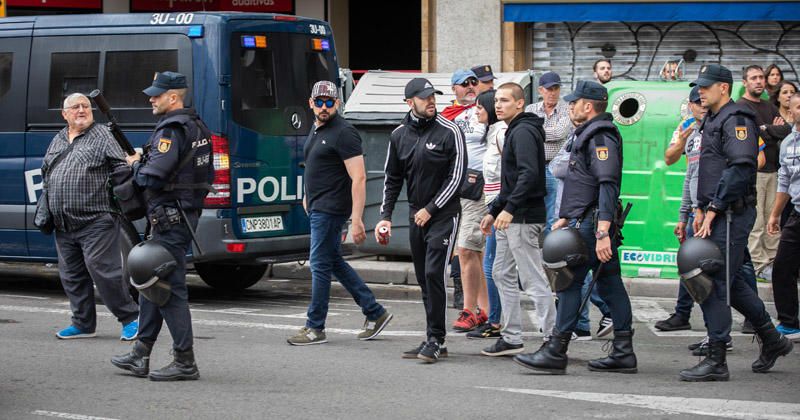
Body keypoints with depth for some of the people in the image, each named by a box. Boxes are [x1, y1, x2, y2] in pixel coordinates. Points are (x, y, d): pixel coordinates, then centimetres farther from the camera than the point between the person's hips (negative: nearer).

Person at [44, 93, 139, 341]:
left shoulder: (102, 137, 0)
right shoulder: (57, 141, 19)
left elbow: (121, 167, -5)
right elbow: (45, 173, 29)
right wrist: (46, 205, 20)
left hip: (96, 221, -7)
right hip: (64, 226, 7)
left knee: (102, 270, -11)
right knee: (71, 275, 9)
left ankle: (130, 318, 0)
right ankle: (83, 324, 19)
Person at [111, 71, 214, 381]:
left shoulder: (171, 131, -18)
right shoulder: (196, 127, 14)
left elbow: (151, 178, -25)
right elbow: (206, 175, 21)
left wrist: (135, 165, -2)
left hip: (169, 219, -11)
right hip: (187, 213, 11)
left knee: (170, 288, -7)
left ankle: (185, 362, -5)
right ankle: (140, 356, 20)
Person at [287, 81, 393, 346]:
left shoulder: (344, 133, -15)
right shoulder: (316, 130, 14)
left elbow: (358, 178, -20)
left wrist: (356, 220, -24)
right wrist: (308, 196, 26)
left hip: (331, 209, -10)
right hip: (318, 208, 10)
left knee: (320, 265, -5)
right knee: (334, 262, 14)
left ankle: (315, 328, 3)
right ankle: (375, 313, 20)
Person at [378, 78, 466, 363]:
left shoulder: (450, 132, -8)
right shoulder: (399, 135, 8)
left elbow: (456, 176, -9)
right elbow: (393, 179, 15)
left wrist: (430, 209, -11)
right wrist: (385, 216, 6)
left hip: (443, 214, -6)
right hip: (416, 217, 6)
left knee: (433, 274, -14)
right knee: (424, 280, 7)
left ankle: (435, 340, -9)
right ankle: (434, 342, 13)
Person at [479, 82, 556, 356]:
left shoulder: (524, 132, -13)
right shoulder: (514, 131, 20)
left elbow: (529, 174, -25)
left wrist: (509, 209, -29)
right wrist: (494, 211, 24)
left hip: (524, 219, -11)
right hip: (511, 220, 11)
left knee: (534, 281, -8)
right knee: (503, 275, 14)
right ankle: (511, 339, 20)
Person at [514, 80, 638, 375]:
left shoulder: (601, 137, -14)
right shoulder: (589, 135, 20)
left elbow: (608, 186, -24)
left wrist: (602, 232, -30)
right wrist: (565, 218, 29)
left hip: (591, 224, -11)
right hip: (586, 221, 11)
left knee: (569, 282, -8)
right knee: (609, 283, 9)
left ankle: (555, 352, -7)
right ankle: (623, 353, 10)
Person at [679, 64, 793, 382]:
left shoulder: (736, 120, -12)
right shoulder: (713, 121, 20)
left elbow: (740, 170, -21)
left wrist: (714, 209, -20)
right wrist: (701, 208, 16)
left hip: (733, 214, -10)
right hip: (718, 214, 10)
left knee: (714, 284, -10)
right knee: (732, 283, 17)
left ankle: (716, 361, -6)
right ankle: (772, 340, 30)